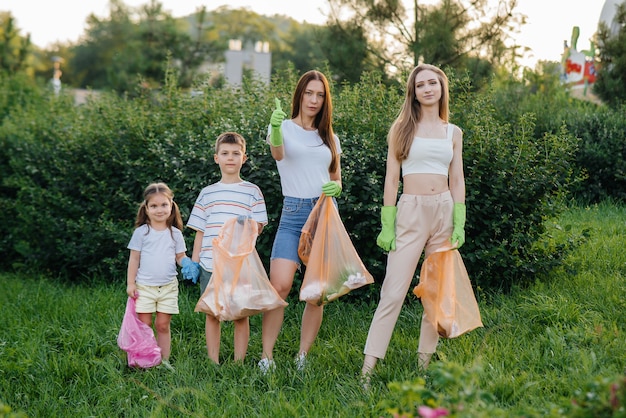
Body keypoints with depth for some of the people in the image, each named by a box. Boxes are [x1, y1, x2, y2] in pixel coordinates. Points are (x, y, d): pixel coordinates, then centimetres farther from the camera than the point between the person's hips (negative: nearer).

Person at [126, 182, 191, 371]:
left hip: (168, 287, 2)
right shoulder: (141, 232, 1)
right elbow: (134, 259, 3)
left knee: (163, 325, 5)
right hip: (144, 286, -1)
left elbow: (181, 257, 10)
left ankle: (164, 361, 11)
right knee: (144, 324, -2)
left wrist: (188, 264, -13)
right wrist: (130, 283, -1)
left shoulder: (175, 233, 7)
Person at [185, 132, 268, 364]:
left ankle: (238, 363, 9)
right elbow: (200, 231, 14)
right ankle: (213, 363, 12)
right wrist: (193, 263, 8)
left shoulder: (252, 191, 6)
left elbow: (258, 227, 3)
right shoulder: (207, 193, 13)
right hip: (210, 264, 2)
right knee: (212, 313, 4)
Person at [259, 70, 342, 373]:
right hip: (293, 214, -4)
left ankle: (303, 358, 11)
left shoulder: (329, 137, 17)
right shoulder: (284, 127, 4)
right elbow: (277, 153, -19)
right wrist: (276, 129, -40)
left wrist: (336, 187, -4)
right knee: (279, 285, -17)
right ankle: (267, 356, -8)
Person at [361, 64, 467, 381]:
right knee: (394, 292, -10)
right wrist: (387, 225, -6)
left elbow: (457, 181, 11)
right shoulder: (402, 128, 2)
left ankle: (425, 358, 17)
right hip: (411, 212, -3)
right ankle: (369, 365, -11)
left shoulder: (453, 133, 10)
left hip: (445, 211, 4)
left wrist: (459, 224, 2)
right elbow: (391, 178, 0)